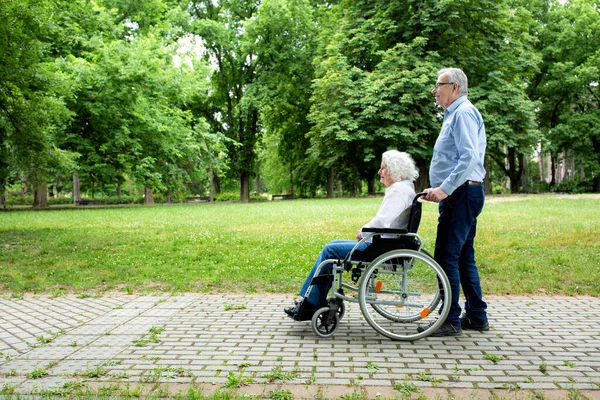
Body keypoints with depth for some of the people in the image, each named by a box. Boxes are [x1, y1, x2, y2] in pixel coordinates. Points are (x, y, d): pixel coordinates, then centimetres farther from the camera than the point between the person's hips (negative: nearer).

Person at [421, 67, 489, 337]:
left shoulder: (463, 113, -10)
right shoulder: (454, 114, 22)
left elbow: (469, 158, -22)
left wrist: (445, 189, -25)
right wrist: (440, 188, 16)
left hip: (461, 194, -11)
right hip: (461, 194, 11)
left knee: (446, 257, -8)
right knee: (464, 257, 13)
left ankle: (451, 321, -1)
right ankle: (476, 317, 22)